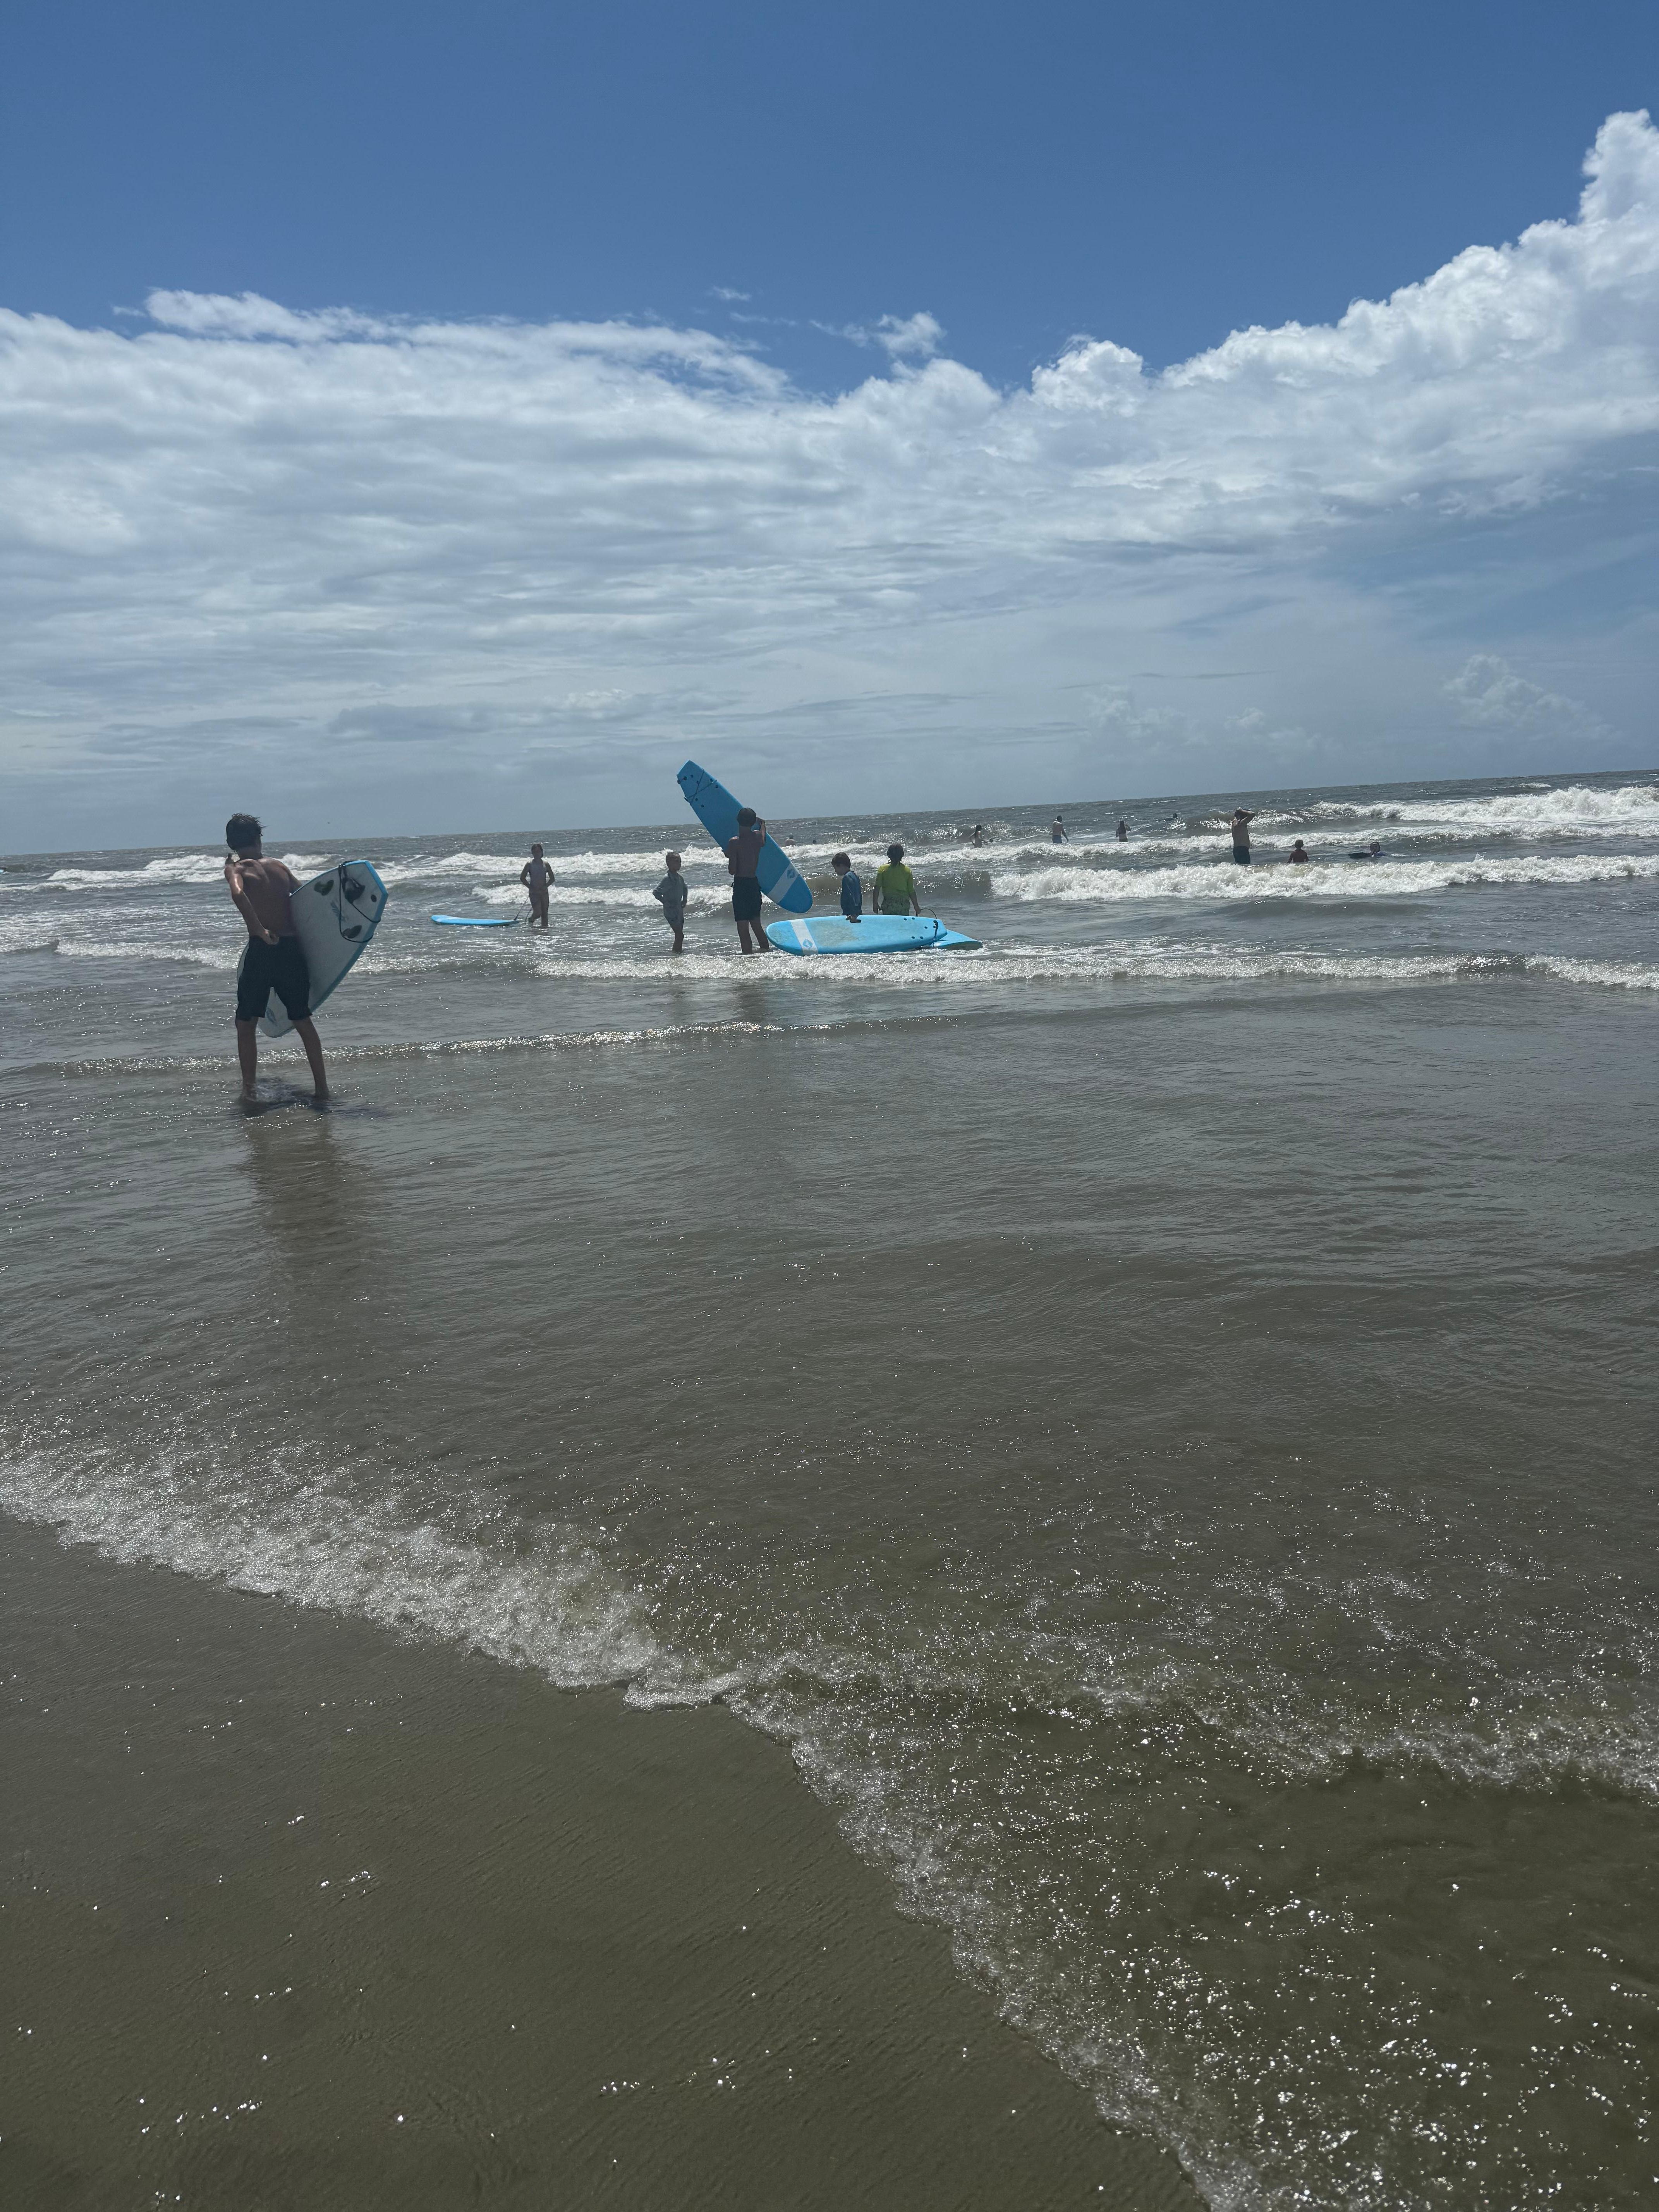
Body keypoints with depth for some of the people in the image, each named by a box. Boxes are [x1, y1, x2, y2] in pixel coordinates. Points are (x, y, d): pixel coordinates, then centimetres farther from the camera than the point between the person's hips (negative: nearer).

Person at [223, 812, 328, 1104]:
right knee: (302, 1019, 15)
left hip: (263, 950, -4)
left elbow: (238, 893, -22)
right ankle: (321, 1085, 13)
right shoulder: (279, 867, 13)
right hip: (293, 949, 4)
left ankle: (249, 1088, 9)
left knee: (246, 1023, 11)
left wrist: (260, 930, -18)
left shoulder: (236, 868, -1)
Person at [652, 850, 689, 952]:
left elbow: (684, 888, 30)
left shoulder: (679, 878, 8)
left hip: (679, 912, 8)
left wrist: (684, 901, 16)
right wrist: (667, 904, -20)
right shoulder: (667, 879, -18)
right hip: (671, 912, -8)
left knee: (679, 935, 13)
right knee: (680, 935, -13)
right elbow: (656, 893, -24)